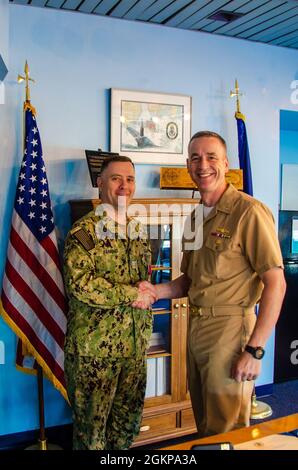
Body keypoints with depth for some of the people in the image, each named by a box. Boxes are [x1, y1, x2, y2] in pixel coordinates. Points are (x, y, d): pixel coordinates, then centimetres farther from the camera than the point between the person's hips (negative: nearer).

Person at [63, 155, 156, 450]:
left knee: (128, 419, 19)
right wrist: (132, 295, -18)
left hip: (134, 345, 7)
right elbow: (79, 284, -23)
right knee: (92, 424, 9)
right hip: (94, 347, -6)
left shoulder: (137, 231, 11)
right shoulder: (84, 231, -11)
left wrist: (145, 331, 9)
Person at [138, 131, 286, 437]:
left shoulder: (248, 211, -14)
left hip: (229, 330, -7)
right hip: (195, 329, 8)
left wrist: (255, 350, -19)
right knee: (204, 425, 22)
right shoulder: (196, 217, 11)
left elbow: (275, 284, -17)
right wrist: (156, 291, -1)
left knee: (227, 432, 8)